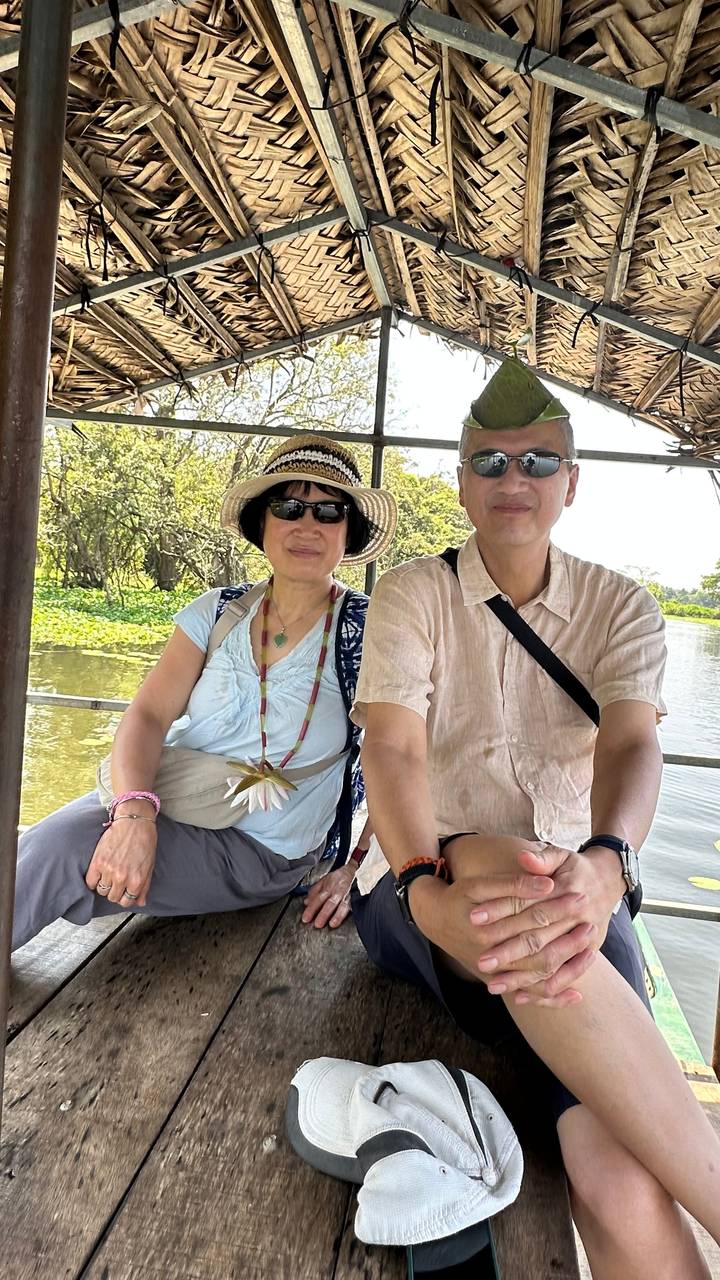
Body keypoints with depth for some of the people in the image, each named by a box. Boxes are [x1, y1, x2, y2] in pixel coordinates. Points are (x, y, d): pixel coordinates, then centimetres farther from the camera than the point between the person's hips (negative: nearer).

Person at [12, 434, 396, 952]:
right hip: (162, 808, 4)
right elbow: (148, 715, -7)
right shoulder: (219, 612, 2)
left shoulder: (367, 632, -8)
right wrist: (134, 812, -26)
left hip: (257, 852, -3)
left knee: (61, 848, -24)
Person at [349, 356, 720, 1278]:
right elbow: (393, 748, -14)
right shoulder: (412, 594, 0)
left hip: (572, 897, 1)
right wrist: (429, 884, -33)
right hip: (421, 894, -1)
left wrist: (603, 867, -37)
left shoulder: (621, 608, 4)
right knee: (498, 862, -39)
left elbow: (630, 744, -15)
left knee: (621, 1186, -28)